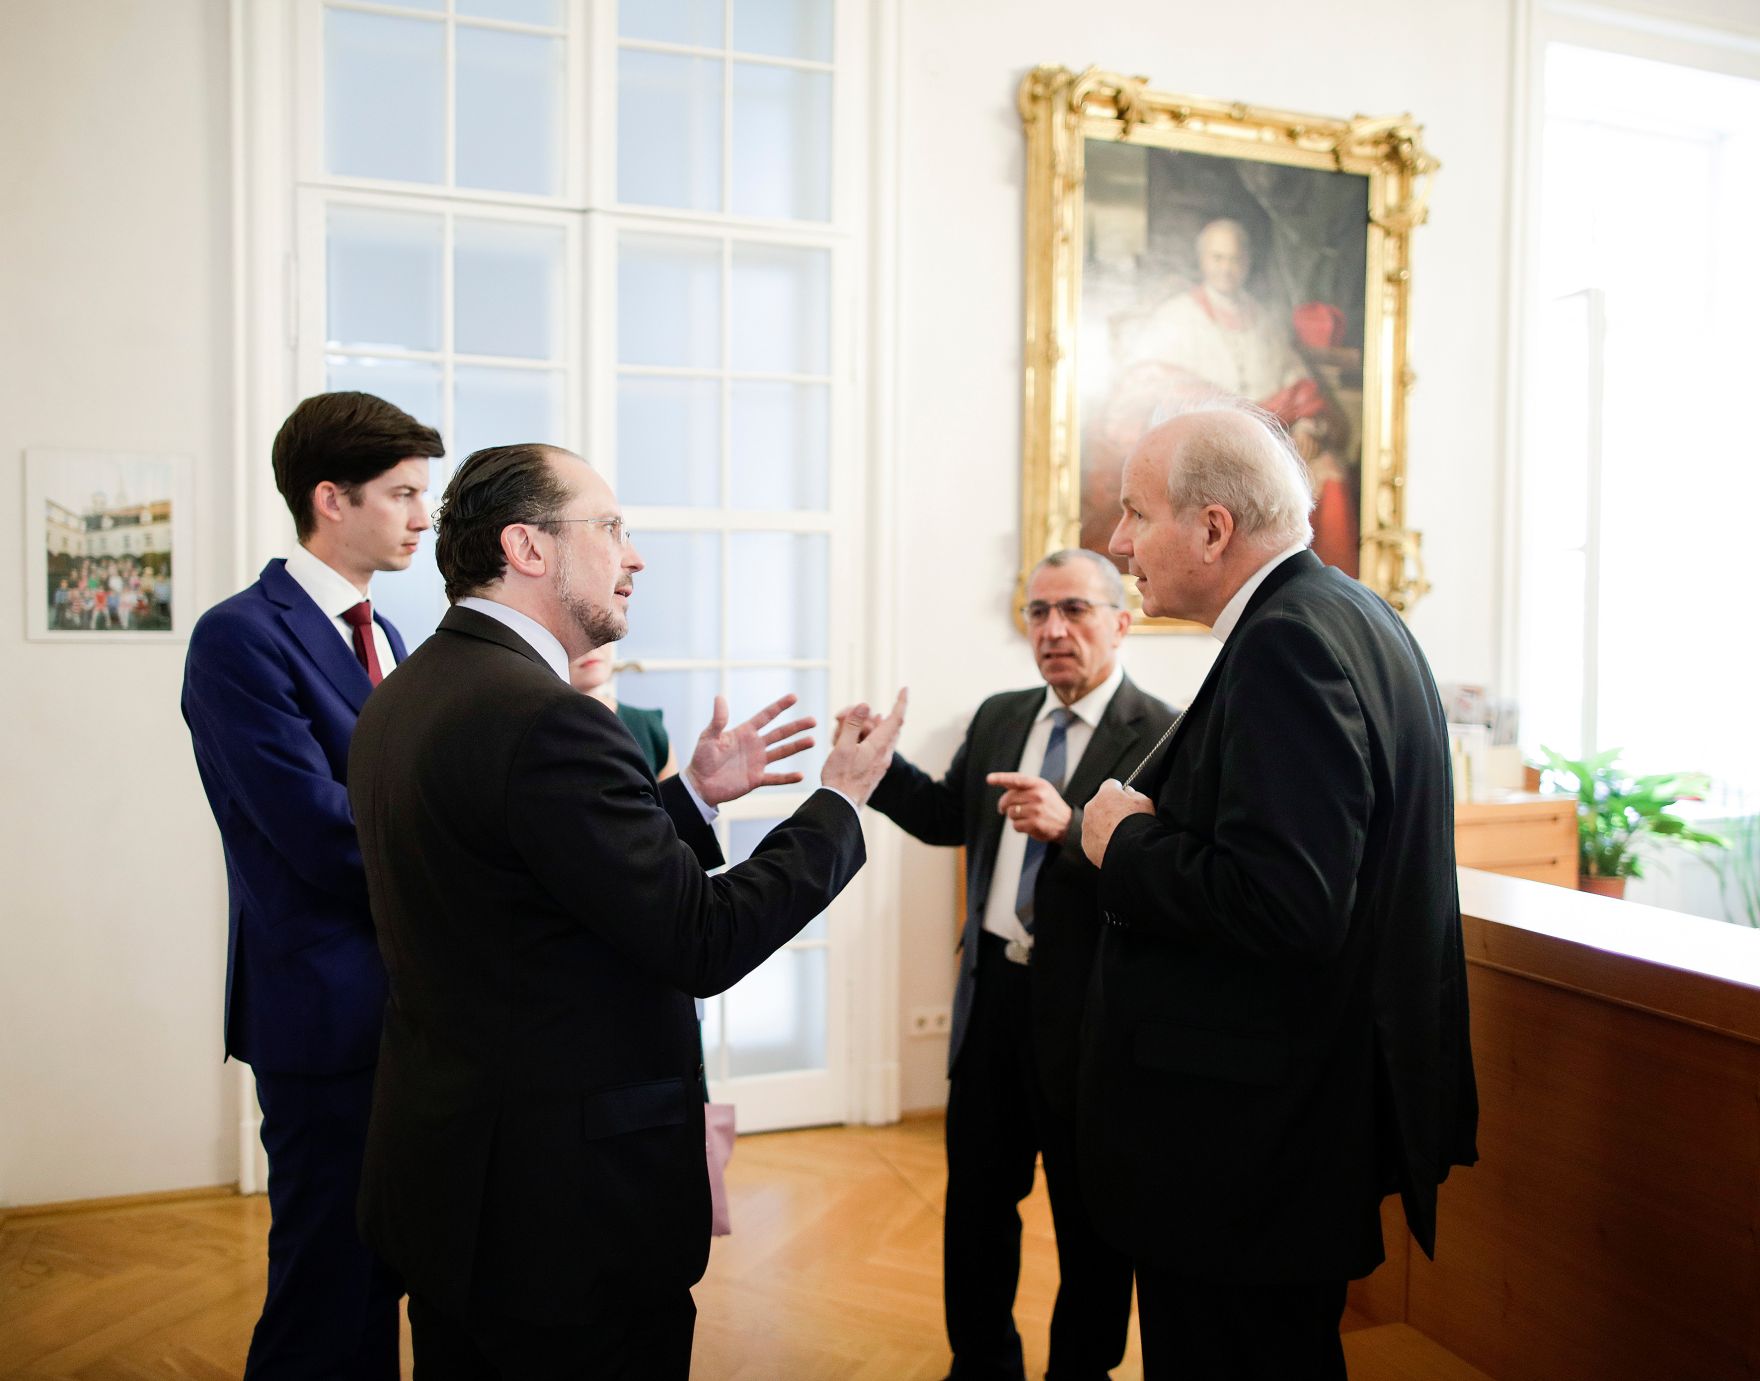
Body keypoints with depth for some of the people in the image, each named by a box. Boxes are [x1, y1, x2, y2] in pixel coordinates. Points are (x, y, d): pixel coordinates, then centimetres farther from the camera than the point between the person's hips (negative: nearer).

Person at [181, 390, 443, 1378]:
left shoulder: (384, 637, 13)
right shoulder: (242, 636, -14)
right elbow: (326, 840, -21)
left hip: (416, 1000, 8)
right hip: (332, 1009, -8)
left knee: (393, 1278, 19)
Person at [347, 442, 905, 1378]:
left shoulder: (400, 700, 5)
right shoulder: (542, 715, -25)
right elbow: (702, 942, -23)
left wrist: (693, 795, 10)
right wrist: (840, 802, -11)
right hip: (570, 1197, -9)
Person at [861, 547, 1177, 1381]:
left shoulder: (1162, 736, -14)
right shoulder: (999, 719, 8)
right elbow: (949, 816, 17)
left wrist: (1072, 826, -38)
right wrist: (880, 765, 1)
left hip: (1085, 1005, -6)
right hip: (993, 989, 7)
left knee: (1090, 1218, 13)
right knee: (976, 1195, 21)